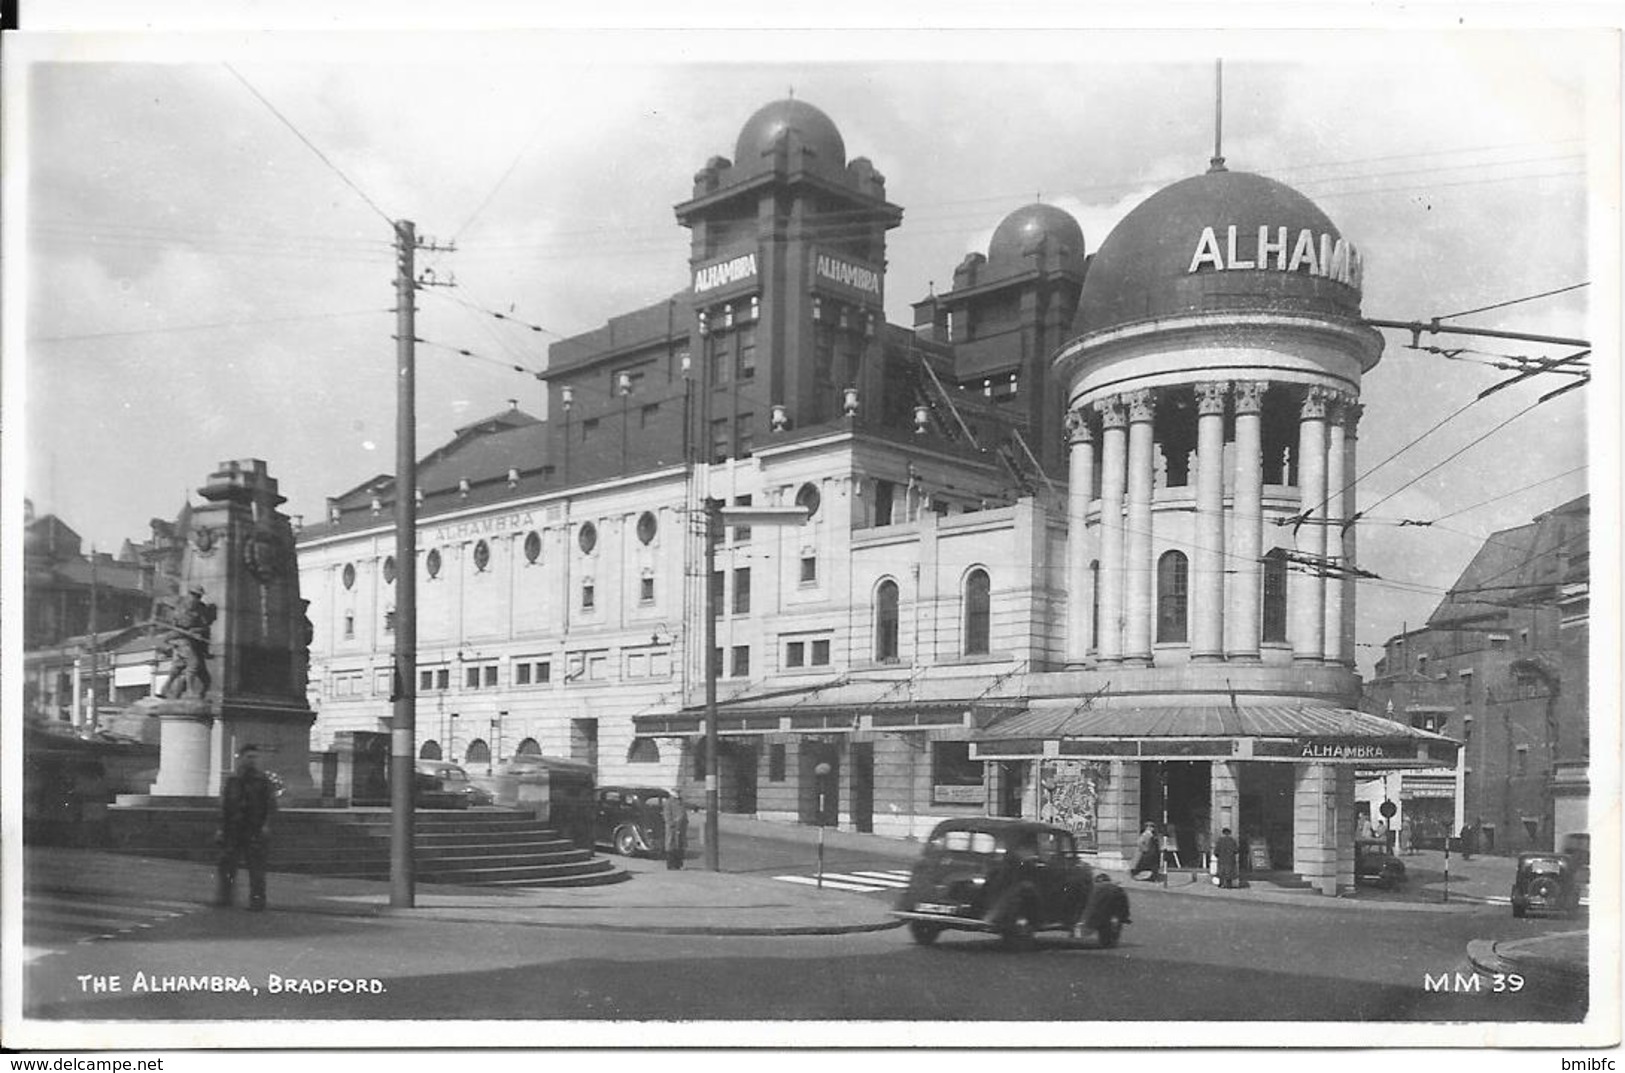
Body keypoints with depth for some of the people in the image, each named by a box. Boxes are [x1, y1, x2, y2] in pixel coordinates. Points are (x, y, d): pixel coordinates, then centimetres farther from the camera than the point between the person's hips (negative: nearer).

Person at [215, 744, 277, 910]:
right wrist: (222, 828, 10)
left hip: (255, 833, -3)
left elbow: (271, 806, 0)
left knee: (256, 868, -4)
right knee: (226, 865, 2)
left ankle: (257, 900, 1)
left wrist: (266, 825, -12)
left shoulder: (263, 781, 4)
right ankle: (224, 898, 15)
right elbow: (224, 806, 15)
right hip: (233, 831, 3)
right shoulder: (231, 781, 11)